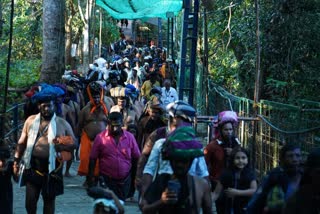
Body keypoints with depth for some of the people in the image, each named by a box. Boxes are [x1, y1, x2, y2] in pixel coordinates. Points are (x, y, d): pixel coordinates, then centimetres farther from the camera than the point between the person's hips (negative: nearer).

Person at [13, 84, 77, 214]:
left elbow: (74, 144, 3)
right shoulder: (31, 121, 4)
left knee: (49, 199, 10)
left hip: (52, 167, -1)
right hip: (33, 166, 1)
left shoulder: (62, 124, 1)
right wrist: (16, 161, 5)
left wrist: (62, 146, -17)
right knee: (30, 200, 2)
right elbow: (22, 143, 9)